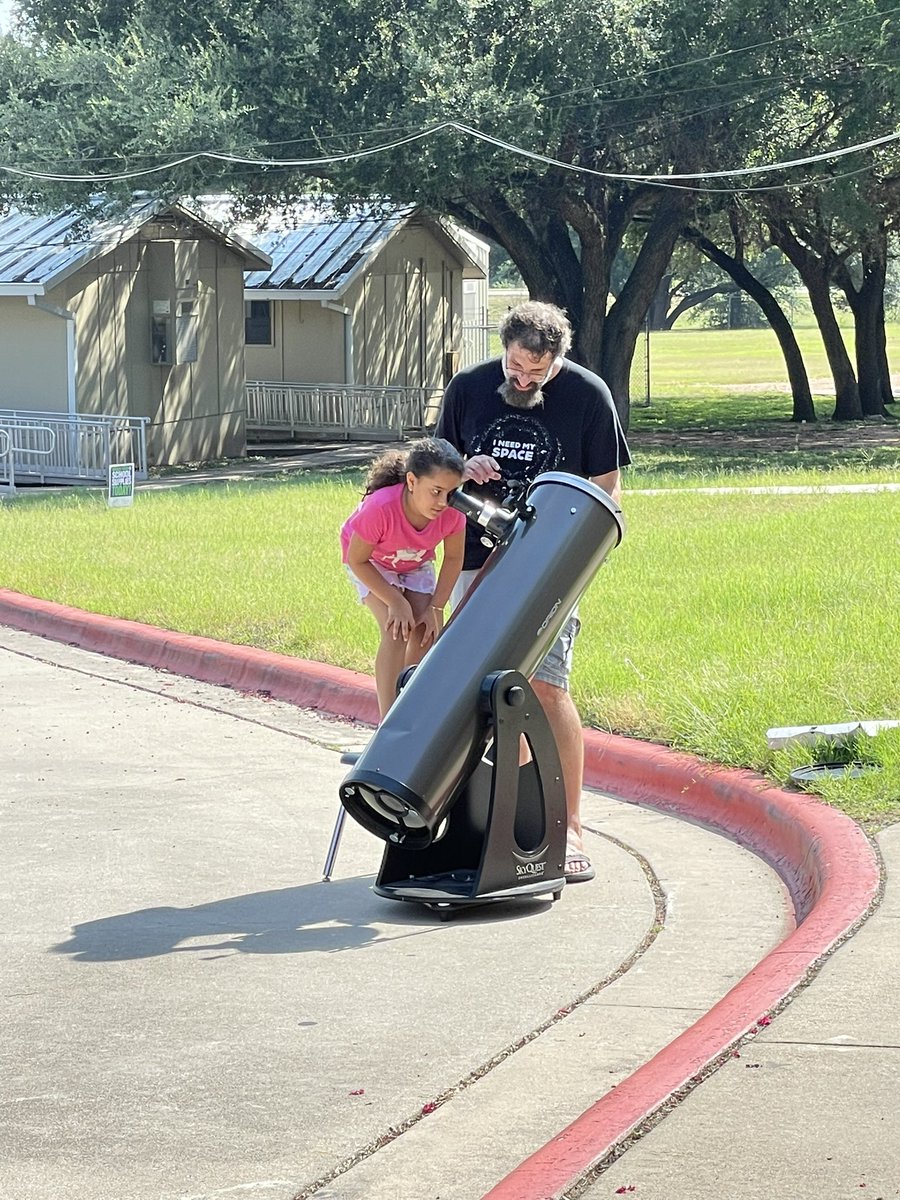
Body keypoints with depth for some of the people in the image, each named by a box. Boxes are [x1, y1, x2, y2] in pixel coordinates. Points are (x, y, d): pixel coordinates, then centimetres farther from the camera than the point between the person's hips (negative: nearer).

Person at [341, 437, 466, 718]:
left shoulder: (452, 510, -32)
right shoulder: (380, 507, -43)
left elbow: (453, 558, -13)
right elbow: (358, 560, -27)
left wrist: (435, 607, -16)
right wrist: (396, 602, -26)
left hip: (415, 562, 4)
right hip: (371, 560, -4)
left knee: (428, 634, -8)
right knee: (397, 630, -21)